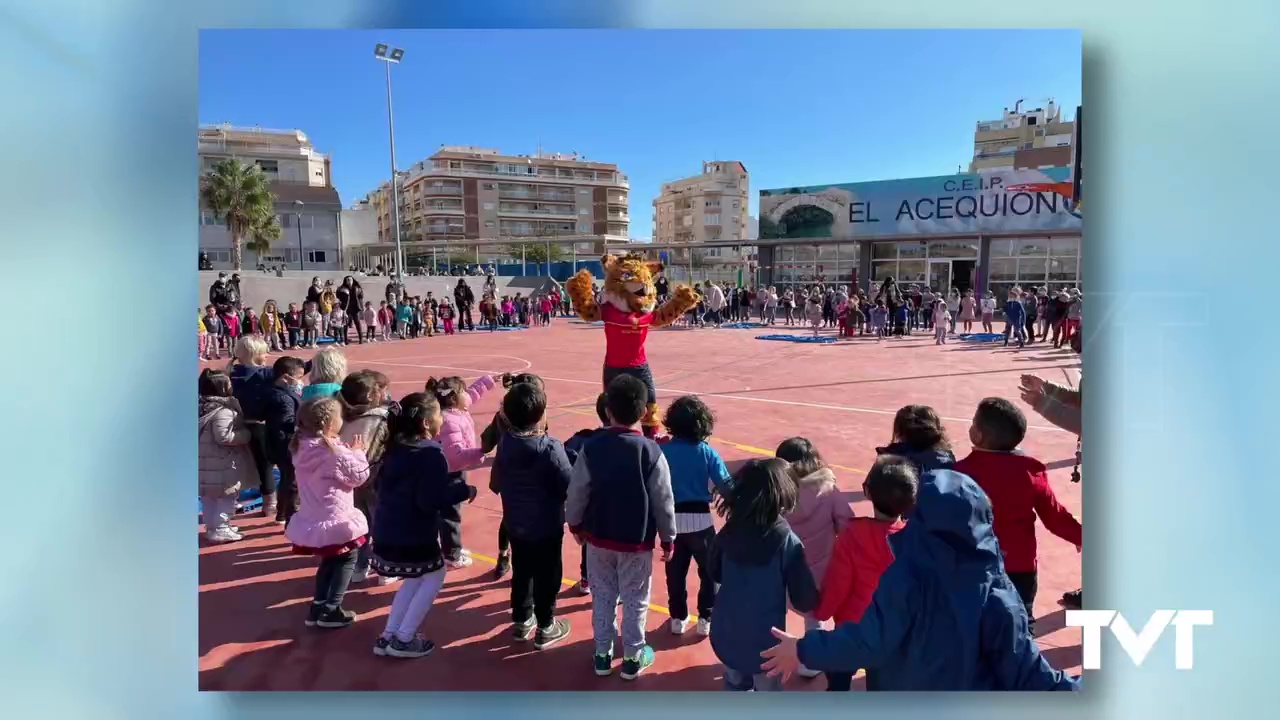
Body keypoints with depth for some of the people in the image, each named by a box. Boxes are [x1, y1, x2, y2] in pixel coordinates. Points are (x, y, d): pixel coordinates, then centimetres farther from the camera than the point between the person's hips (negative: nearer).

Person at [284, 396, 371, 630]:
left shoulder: (302, 448, 1)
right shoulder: (335, 452, -22)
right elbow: (359, 476, -12)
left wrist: (348, 454, 8)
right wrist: (357, 453, 2)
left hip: (312, 519, 7)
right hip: (334, 519, -7)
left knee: (329, 561, 24)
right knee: (346, 560, 12)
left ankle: (318, 607, 25)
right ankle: (330, 610, 7)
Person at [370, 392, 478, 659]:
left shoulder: (396, 447, 8)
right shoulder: (431, 453, -18)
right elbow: (431, 499, -23)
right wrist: (464, 490, -9)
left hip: (386, 531, 8)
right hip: (412, 535, -8)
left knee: (415, 579, 26)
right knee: (434, 577, 15)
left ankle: (388, 636, 26)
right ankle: (403, 640, 14)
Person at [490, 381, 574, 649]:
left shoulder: (504, 443, -7)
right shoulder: (550, 448, -25)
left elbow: (497, 482, 5)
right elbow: (570, 488, -22)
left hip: (514, 524, 6)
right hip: (546, 527, -5)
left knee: (521, 572, 21)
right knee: (547, 576, 11)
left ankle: (521, 621, 36)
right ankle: (545, 629, 23)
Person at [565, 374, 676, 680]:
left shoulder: (591, 448, -12)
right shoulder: (651, 452, -17)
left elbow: (577, 492, -4)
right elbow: (663, 500, -11)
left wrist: (575, 523, 14)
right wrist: (668, 537, 3)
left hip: (598, 537, 2)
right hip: (637, 540, -2)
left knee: (602, 596, 19)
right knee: (635, 600, 14)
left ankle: (602, 654, 31)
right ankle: (633, 658, 27)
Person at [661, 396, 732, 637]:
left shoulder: (662, 450, -6)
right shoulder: (707, 452, -10)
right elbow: (725, 487, -13)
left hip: (672, 519, 2)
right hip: (700, 519, -2)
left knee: (675, 571, 17)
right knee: (710, 570, 16)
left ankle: (678, 618, 26)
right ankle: (706, 619, 19)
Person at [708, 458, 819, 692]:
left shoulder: (729, 532, -10)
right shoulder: (787, 541, -23)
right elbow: (804, 601, -16)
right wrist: (813, 600, 4)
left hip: (726, 635, 4)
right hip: (765, 640, -4)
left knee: (735, 686, 27)